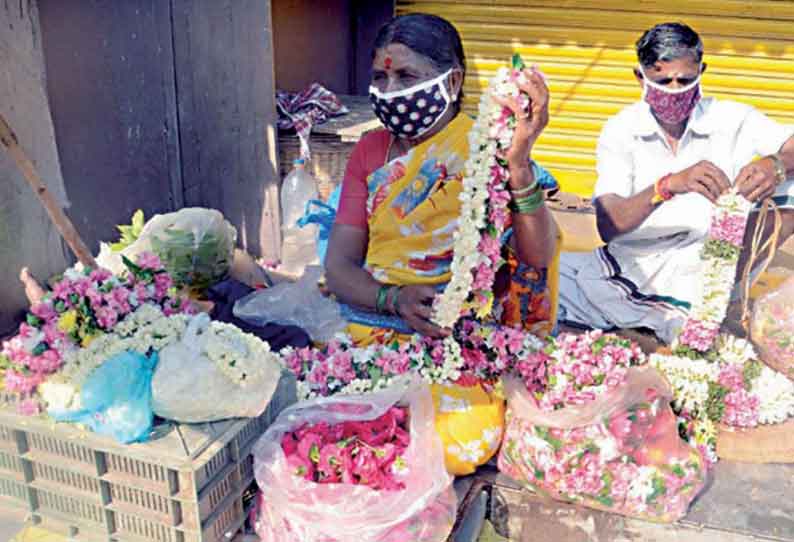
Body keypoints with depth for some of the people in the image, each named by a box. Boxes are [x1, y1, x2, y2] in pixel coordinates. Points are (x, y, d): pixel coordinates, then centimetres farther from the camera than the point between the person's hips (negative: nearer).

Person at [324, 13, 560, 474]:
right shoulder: (371, 151, 12)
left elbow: (538, 257, -16)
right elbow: (339, 266, 6)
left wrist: (518, 164, -33)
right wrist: (394, 299, -15)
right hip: (367, 321, 3)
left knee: (464, 439, -31)